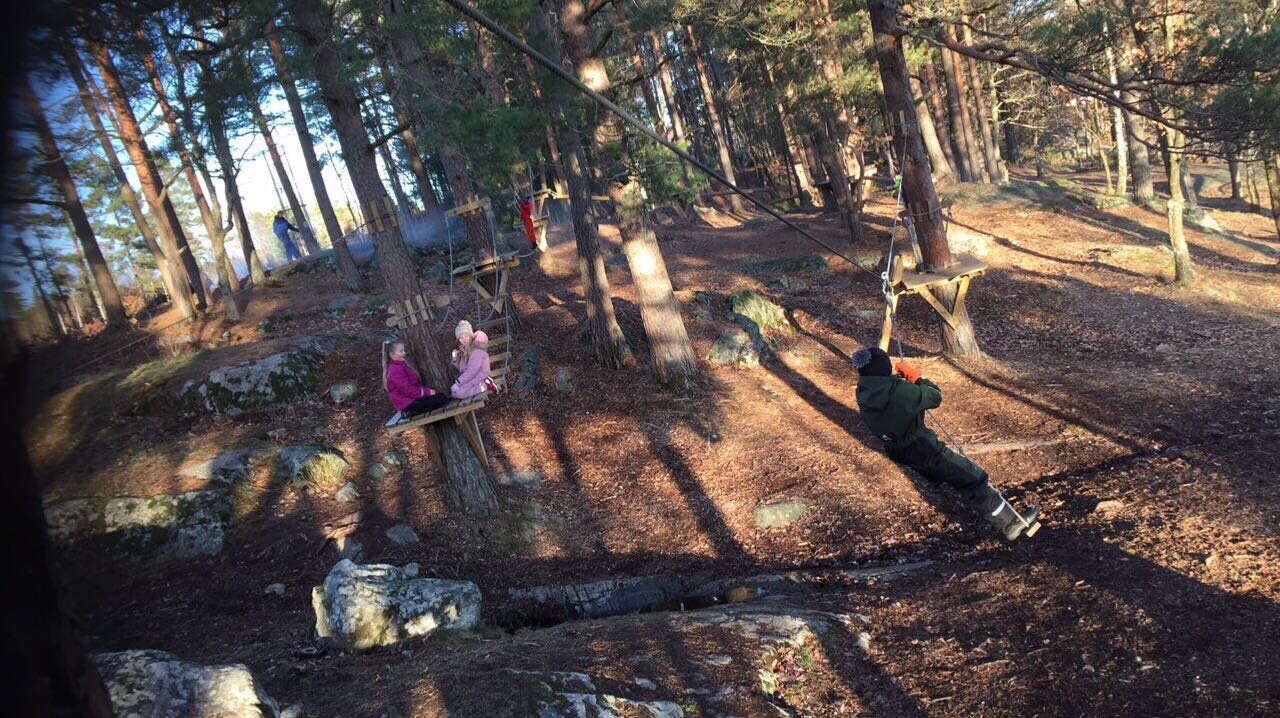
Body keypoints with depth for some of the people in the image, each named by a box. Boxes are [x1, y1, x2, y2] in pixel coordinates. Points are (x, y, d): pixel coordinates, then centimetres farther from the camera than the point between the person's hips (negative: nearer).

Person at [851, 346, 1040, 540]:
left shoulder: (864, 394, -10)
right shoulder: (898, 390, -31)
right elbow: (935, 397, -16)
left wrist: (895, 377, 5)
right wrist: (916, 377, -3)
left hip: (896, 452, 8)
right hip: (922, 450, -8)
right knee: (973, 480, 0)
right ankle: (1012, 524, 5)